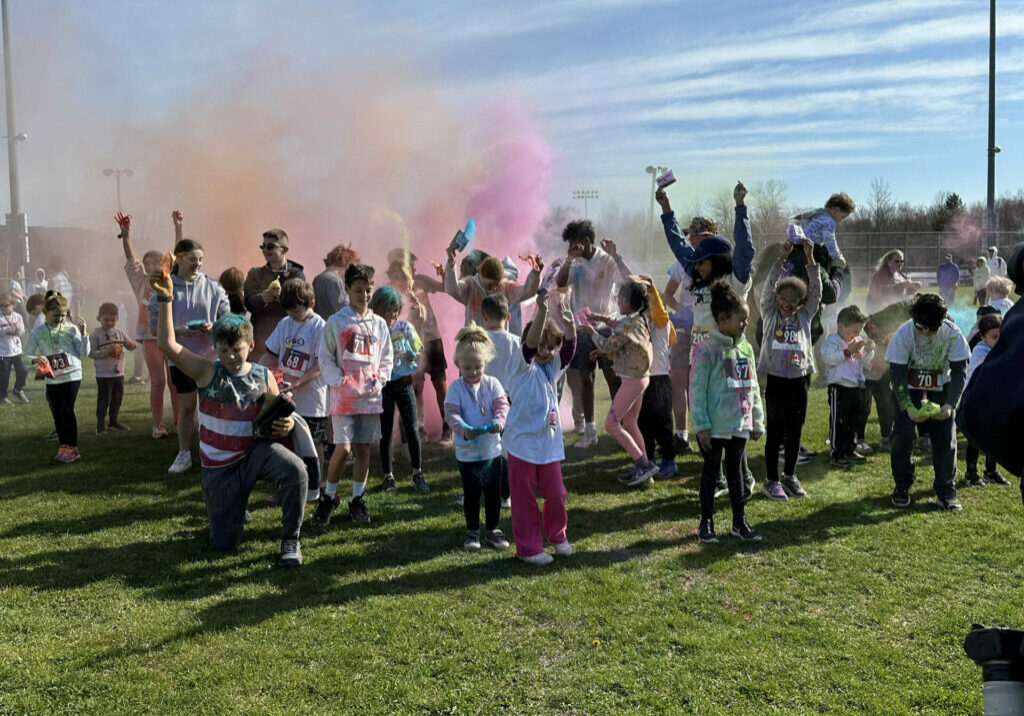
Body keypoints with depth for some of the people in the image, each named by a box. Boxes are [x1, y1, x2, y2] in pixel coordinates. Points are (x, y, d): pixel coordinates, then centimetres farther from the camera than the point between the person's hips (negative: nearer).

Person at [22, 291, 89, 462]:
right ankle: (63, 446, 22)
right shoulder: (37, 333, 0)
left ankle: (72, 447, 2)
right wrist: (36, 359, -21)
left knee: (68, 410, -6)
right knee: (57, 413, 10)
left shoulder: (71, 328, -3)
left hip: (72, 376, -3)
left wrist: (83, 333, -16)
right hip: (52, 379, 3)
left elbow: (84, 352, -4)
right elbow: (25, 357, 0)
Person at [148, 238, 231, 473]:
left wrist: (214, 326, -16)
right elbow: (154, 327, -2)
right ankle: (184, 454, 22)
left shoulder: (213, 288, -1)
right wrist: (178, 331, -18)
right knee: (186, 406, 8)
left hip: (211, 355, 0)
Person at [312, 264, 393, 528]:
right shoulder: (336, 322, -2)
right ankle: (329, 497, 11)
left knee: (364, 449, 8)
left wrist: (379, 380, 0)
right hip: (344, 396, -4)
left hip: (371, 397, 4)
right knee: (343, 448, -10)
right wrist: (342, 383, -11)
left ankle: (357, 499, 21)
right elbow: (325, 359, -1)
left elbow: (387, 358, 15)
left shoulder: (379, 324, 9)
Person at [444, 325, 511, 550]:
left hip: (492, 449, 2)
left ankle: (492, 530, 26)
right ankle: (472, 531, 22)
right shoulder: (456, 388, -7)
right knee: (471, 494, 7)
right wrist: (464, 430, -33)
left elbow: (502, 405, -9)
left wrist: (498, 421, -31)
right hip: (467, 452, -2)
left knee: (494, 493, 10)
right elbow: (451, 413, -15)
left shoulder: (492, 384, -1)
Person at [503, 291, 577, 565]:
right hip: (523, 442, -5)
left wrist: (569, 324, -27)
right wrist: (541, 312, -41)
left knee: (556, 493, 8)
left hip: (549, 442, 5)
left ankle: (557, 534, 32)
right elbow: (530, 343, -27)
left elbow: (569, 346, -7)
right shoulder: (524, 367, -8)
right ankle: (528, 548, 15)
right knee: (524, 496, 4)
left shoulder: (553, 367, 8)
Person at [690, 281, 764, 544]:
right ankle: (706, 523, 17)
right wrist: (701, 425, -15)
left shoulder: (745, 348, 8)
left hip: (740, 424, 6)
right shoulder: (706, 349, -13)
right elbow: (697, 389, -13)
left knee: (735, 470, 15)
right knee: (711, 470, 6)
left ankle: (739, 522, 24)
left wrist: (757, 421, 14)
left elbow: (752, 387, 14)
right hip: (714, 426, -6)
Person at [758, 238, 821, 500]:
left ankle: (790, 476, 25)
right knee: (775, 431, 3)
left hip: (800, 379, 3)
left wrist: (810, 258, -14)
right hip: (776, 379, -3)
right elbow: (768, 287, -11)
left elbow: (816, 290, -4)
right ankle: (771, 480, 12)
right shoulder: (770, 315, 1)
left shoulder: (805, 316, 6)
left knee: (795, 431, 11)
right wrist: (781, 259, -20)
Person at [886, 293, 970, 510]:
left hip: (940, 387, 1)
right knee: (903, 435, -10)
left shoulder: (952, 333, -22)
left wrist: (949, 405, -29)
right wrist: (909, 407, -29)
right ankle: (902, 488, 8)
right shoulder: (903, 333, -24)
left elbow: (960, 371, -16)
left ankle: (946, 492, 5)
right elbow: (897, 374, -19)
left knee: (946, 437, -7)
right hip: (908, 387, -1)